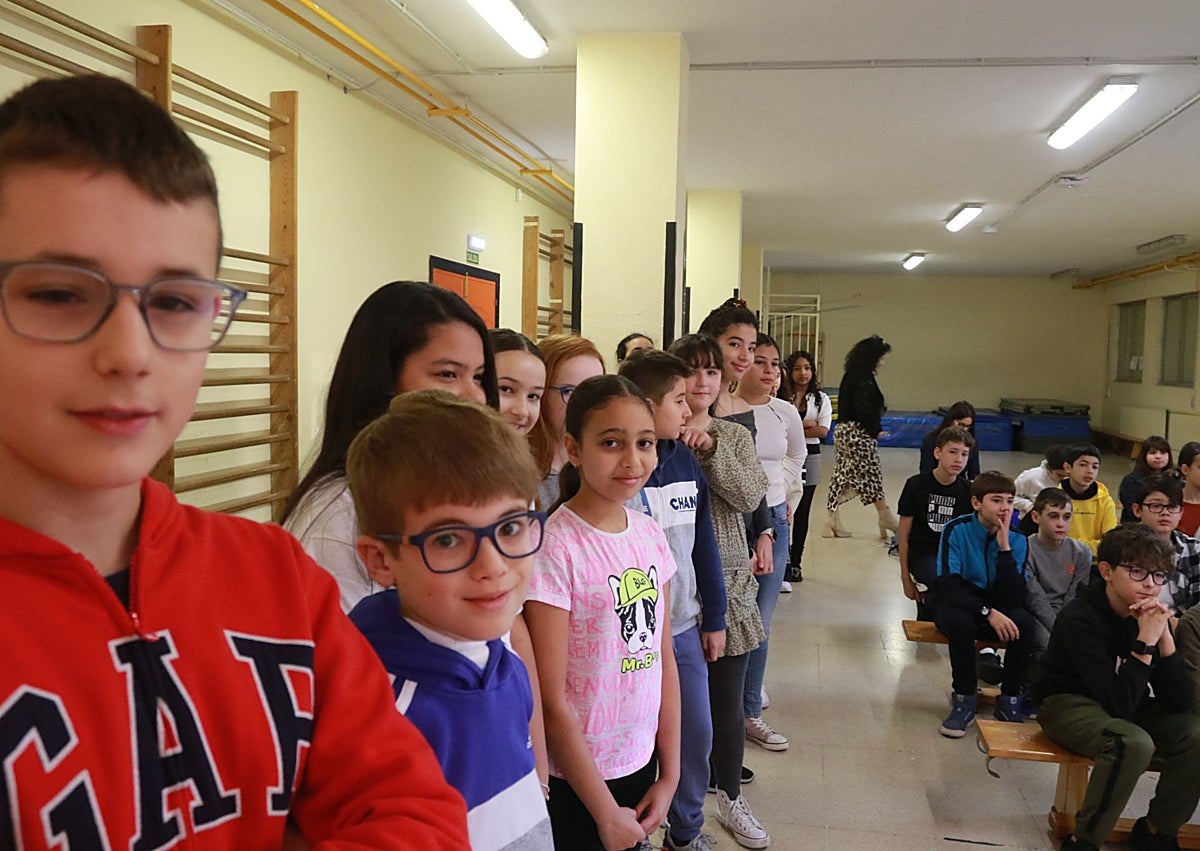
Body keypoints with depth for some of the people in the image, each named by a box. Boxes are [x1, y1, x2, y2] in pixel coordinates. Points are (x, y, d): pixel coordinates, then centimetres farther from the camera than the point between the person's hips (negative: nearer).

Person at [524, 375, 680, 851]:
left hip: (640, 762, 6)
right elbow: (551, 703, -18)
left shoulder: (650, 535, -1)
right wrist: (606, 812, -12)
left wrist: (669, 774, 6)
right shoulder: (555, 548, -21)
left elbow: (664, 662, 6)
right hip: (576, 779, -6)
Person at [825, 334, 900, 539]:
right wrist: (876, 430, -10)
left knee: (842, 476, 10)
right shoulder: (864, 378, -14)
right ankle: (886, 518, 10)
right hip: (858, 433, -10)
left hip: (842, 430, 10)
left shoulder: (850, 376, 14)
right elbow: (863, 409, -22)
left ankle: (833, 521, 11)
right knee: (871, 475, 0)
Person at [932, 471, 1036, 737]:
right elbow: (948, 587, -23)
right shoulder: (957, 530, -15)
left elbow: (1013, 599, -19)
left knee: (1024, 622, -29)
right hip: (957, 604, -3)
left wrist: (1004, 547, -25)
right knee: (961, 622, -37)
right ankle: (964, 700, -17)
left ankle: (1009, 700, -10)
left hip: (996, 607, 3)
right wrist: (988, 613, -35)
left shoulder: (1017, 541, -8)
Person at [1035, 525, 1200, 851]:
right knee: (1134, 744, -32)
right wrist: (1145, 642, -34)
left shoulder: (1153, 615, -8)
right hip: (1068, 703, -7)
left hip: (1124, 705, 7)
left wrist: (1164, 637, -22)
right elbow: (1118, 704, -32)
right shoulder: (1081, 617, -26)